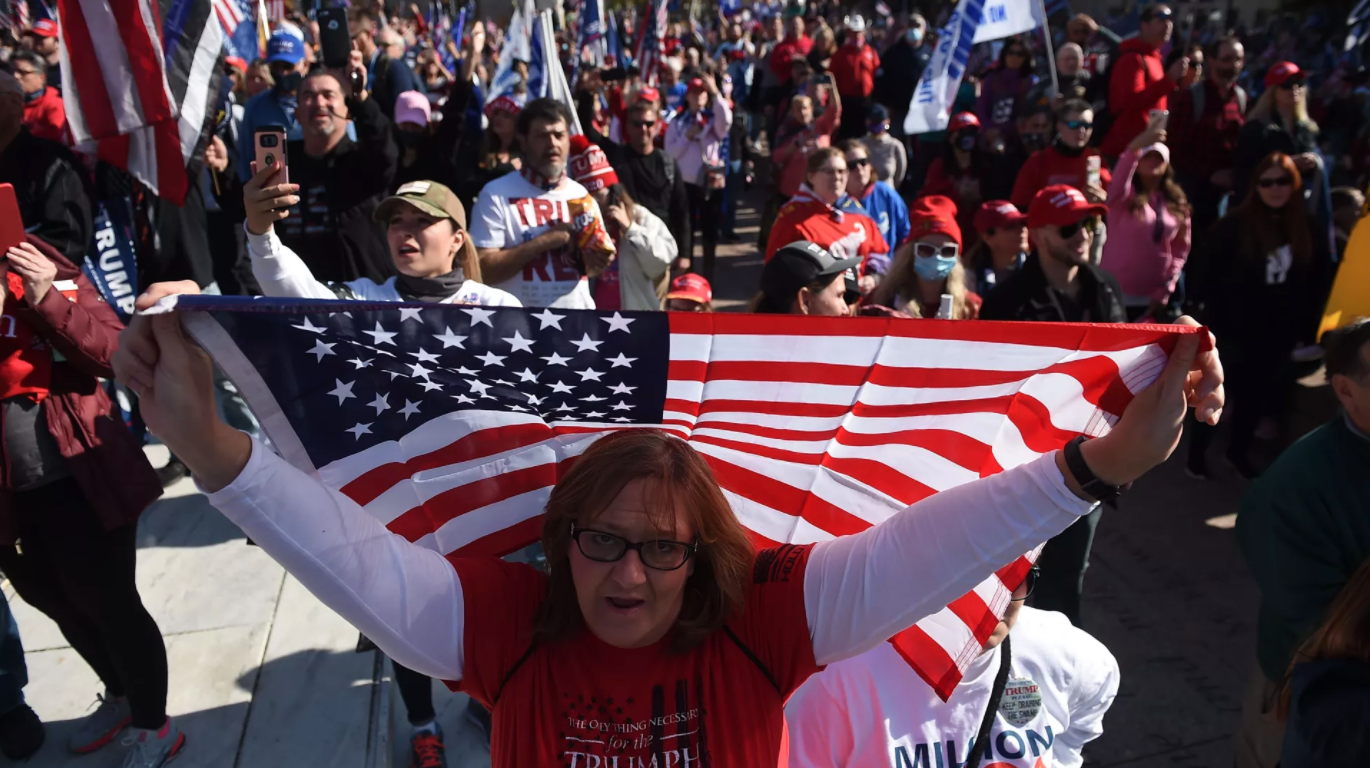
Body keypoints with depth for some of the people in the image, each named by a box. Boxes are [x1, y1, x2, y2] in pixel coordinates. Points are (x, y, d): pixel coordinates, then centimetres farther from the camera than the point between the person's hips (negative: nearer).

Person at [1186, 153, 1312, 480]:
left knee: (1259, 391, 15)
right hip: (1233, 327, -4)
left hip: (1276, 329, 4)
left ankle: (1239, 449, 35)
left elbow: (1306, 278, 7)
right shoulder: (1235, 223, -14)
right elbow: (1203, 273, -12)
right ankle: (1197, 449, 24)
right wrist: (1217, 310, -15)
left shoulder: (1304, 225, 0)